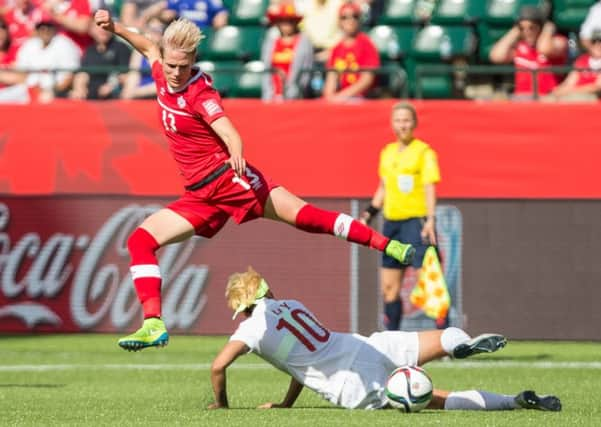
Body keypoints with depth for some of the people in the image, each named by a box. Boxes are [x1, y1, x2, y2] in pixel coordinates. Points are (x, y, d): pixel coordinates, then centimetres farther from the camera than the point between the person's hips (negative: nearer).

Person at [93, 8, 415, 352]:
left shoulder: (201, 94, -14)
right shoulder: (163, 76, 5)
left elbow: (230, 134, -30)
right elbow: (149, 47, 29)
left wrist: (236, 155, -50)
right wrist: (115, 28, 26)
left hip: (229, 180, -7)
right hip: (200, 196, 7)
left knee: (303, 215, -20)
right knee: (140, 240, -4)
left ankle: (389, 245, -17)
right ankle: (154, 325, -8)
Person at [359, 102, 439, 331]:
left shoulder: (424, 152, -5)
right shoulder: (387, 152, 15)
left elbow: (429, 188, -13)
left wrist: (430, 220, -24)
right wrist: (367, 215, 18)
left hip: (416, 222, -7)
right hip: (392, 223, 7)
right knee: (389, 287, 9)